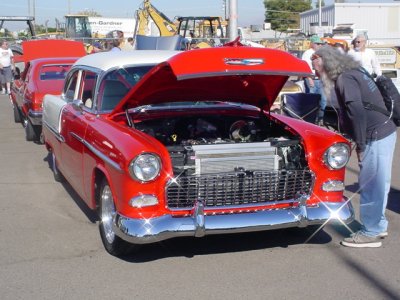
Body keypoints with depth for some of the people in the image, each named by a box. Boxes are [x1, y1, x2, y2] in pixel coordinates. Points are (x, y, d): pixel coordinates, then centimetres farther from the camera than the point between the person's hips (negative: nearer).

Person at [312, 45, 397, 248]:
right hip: (384, 132, 10)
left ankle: (370, 233, 7)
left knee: (370, 185, -2)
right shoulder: (354, 72, 16)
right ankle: (378, 225, 30)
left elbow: (357, 112, -22)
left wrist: (360, 145, -17)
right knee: (377, 183, 18)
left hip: (375, 137, -10)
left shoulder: (345, 79, -14)